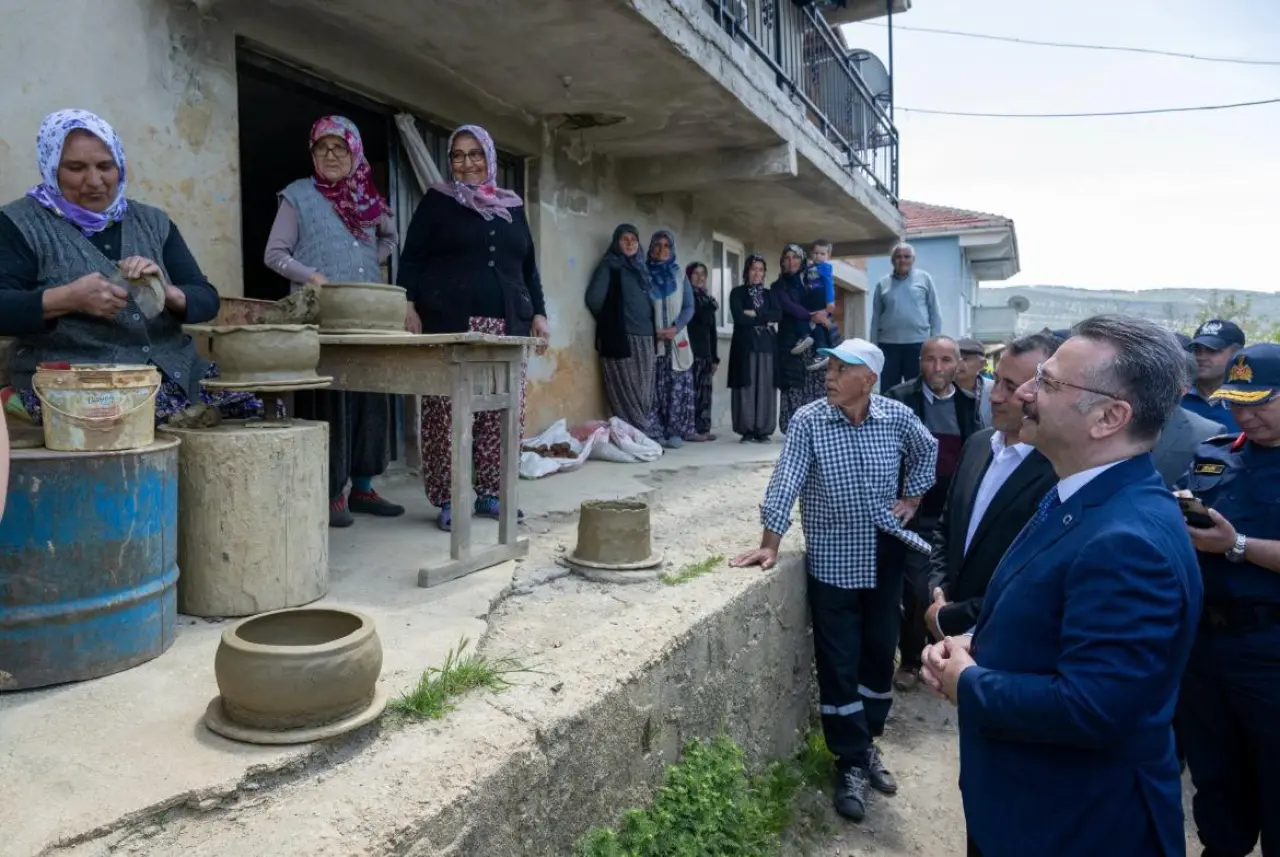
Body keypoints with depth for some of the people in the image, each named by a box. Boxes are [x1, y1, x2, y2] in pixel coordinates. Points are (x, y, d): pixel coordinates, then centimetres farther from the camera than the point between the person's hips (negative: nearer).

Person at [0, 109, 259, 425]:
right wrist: (68, 298, -22)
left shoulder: (153, 222, 15)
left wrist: (168, 293, -14)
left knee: (253, 409, -19)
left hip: (173, 371, 5)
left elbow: (207, 300, 9)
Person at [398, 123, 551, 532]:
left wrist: (538, 314, 12)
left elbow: (528, 266, 21)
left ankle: (490, 492, 13)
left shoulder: (512, 207, 19)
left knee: (503, 411, 2)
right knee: (448, 410, -7)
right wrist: (409, 308, -9)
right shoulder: (436, 202, 9)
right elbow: (411, 260, 4)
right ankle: (447, 499, 1)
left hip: (506, 323, 4)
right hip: (451, 323, -4)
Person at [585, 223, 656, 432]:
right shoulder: (609, 265, 0)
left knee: (644, 392, 5)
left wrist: (654, 330, 13)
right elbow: (594, 298, -10)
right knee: (628, 392, -7)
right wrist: (611, 321, 3)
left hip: (645, 338, 7)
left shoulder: (640, 267, 20)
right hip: (622, 338, -7)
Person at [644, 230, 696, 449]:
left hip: (677, 340, 2)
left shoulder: (680, 277, 13)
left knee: (678, 387, -4)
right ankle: (655, 433, -6)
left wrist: (675, 328, -10)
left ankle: (675, 432, 0)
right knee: (654, 387, -9)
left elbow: (689, 307, 7)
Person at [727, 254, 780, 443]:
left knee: (766, 387, -1)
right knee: (747, 387, -6)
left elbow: (778, 315, -1)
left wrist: (755, 314, -9)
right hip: (745, 345, -3)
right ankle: (747, 431, -3)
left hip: (767, 345, 3)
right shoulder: (737, 293, 7)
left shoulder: (770, 294, 17)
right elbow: (739, 318, -9)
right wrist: (765, 319, -5)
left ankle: (763, 430, 2)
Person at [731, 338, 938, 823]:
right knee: (838, 666, 2)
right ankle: (852, 764, 18)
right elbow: (786, 482, -16)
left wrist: (913, 497, 9)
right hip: (832, 564, -3)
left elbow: (926, 451, 16)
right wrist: (770, 543, -19)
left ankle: (867, 744, 36)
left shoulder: (897, 417, -5)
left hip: (883, 559, 3)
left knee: (879, 656, 15)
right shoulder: (808, 421, -13)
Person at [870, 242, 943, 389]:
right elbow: (876, 317, 10)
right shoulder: (882, 284, 9)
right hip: (888, 344, 1)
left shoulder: (924, 278, 5)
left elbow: (935, 312, 4)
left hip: (918, 342, -1)